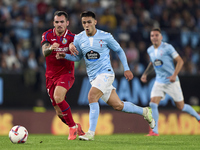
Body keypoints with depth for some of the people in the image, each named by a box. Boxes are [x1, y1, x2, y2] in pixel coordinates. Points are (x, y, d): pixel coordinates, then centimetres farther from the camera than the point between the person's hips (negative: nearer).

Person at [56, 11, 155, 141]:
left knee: (92, 96, -26)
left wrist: (126, 69, 4)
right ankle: (145, 111, 29)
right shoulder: (79, 39, 4)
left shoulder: (105, 37, -6)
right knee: (117, 105, 6)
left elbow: (119, 51, 7)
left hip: (105, 72, -5)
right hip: (93, 76, 5)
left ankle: (91, 132, -24)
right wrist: (64, 55, -2)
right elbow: (77, 57, 17)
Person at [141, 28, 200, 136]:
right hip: (159, 82, 5)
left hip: (171, 81, -5)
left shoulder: (167, 47, -13)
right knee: (153, 104, -14)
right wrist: (145, 73, 8)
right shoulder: (150, 50, 5)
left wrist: (174, 75, -23)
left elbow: (180, 61, -12)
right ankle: (154, 131, -10)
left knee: (181, 107, 5)